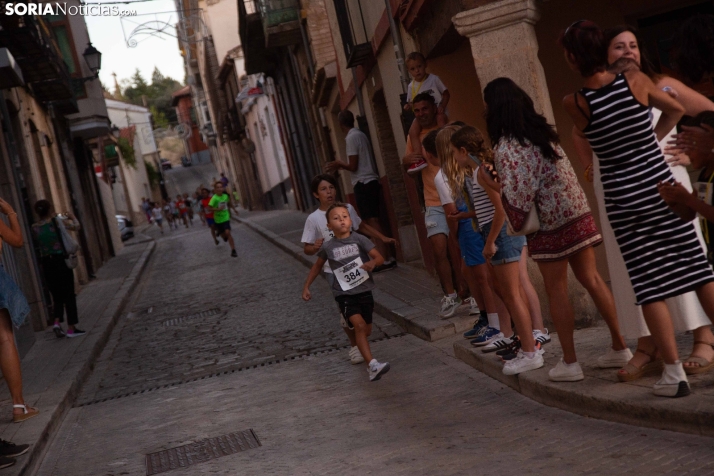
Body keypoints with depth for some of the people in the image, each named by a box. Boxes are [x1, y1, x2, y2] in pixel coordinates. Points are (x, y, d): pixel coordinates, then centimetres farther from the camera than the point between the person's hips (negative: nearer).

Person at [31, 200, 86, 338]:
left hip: (46, 263, 4)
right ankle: (71, 328, 5)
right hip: (61, 260, -3)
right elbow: (76, 226, 2)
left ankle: (57, 322, -4)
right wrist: (72, 216, 23)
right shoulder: (57, 221, -7)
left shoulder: (35, 227, 1)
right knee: (69, 295, 5)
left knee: (57, 295, 15)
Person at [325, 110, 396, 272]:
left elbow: (353, 166, -13)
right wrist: (339, 166, 24)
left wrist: (338, 164, 4)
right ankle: (387, 257, 10)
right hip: (371, 181, 9)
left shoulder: (351, 137, -11)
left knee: (372, 221, -10)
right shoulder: (361, 135, 17)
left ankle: (385, 260, -14)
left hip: (363, 184, -9)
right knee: (373, 221, 10)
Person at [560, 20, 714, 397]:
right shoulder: (636, 81, -4)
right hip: (660, 185, 2)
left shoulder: (574, 104, -9)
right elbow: (675, 109, 13)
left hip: (623, 198, -2)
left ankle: (674, 372, 2)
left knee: (650, 287, 2)